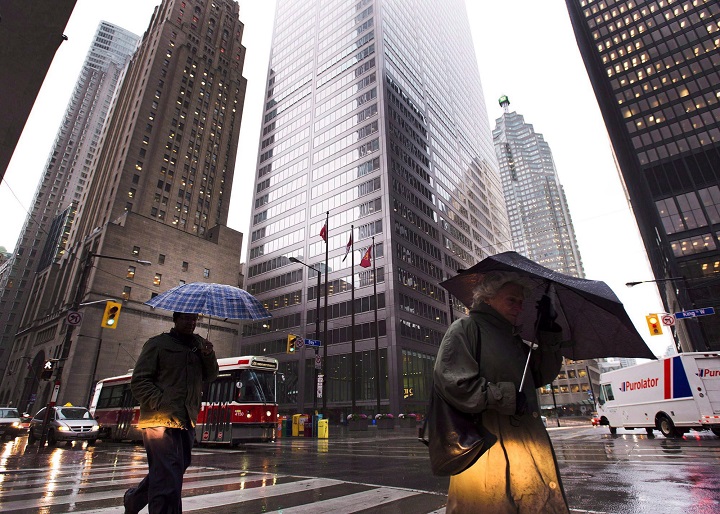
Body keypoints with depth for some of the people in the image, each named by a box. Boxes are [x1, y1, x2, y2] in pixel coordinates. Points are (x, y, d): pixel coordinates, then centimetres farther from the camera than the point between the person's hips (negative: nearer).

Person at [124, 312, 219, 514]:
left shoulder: (198, 344, 14)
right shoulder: (158, 343, -1)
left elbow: (210, 376, 12)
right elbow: (139, 382, -6)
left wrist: (209, 356, -9)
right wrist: (163, 405, -18)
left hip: (187, 422, 7)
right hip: (161, 421, -6)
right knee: (169, 483, -9)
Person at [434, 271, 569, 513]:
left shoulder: (512, 339, 19)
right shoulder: (465, 329, -8)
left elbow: (542, 375, 15)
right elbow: (453, 383, -19)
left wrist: (549, 334, 7)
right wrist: (507, 397, -16)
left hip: (527, 446, 8)